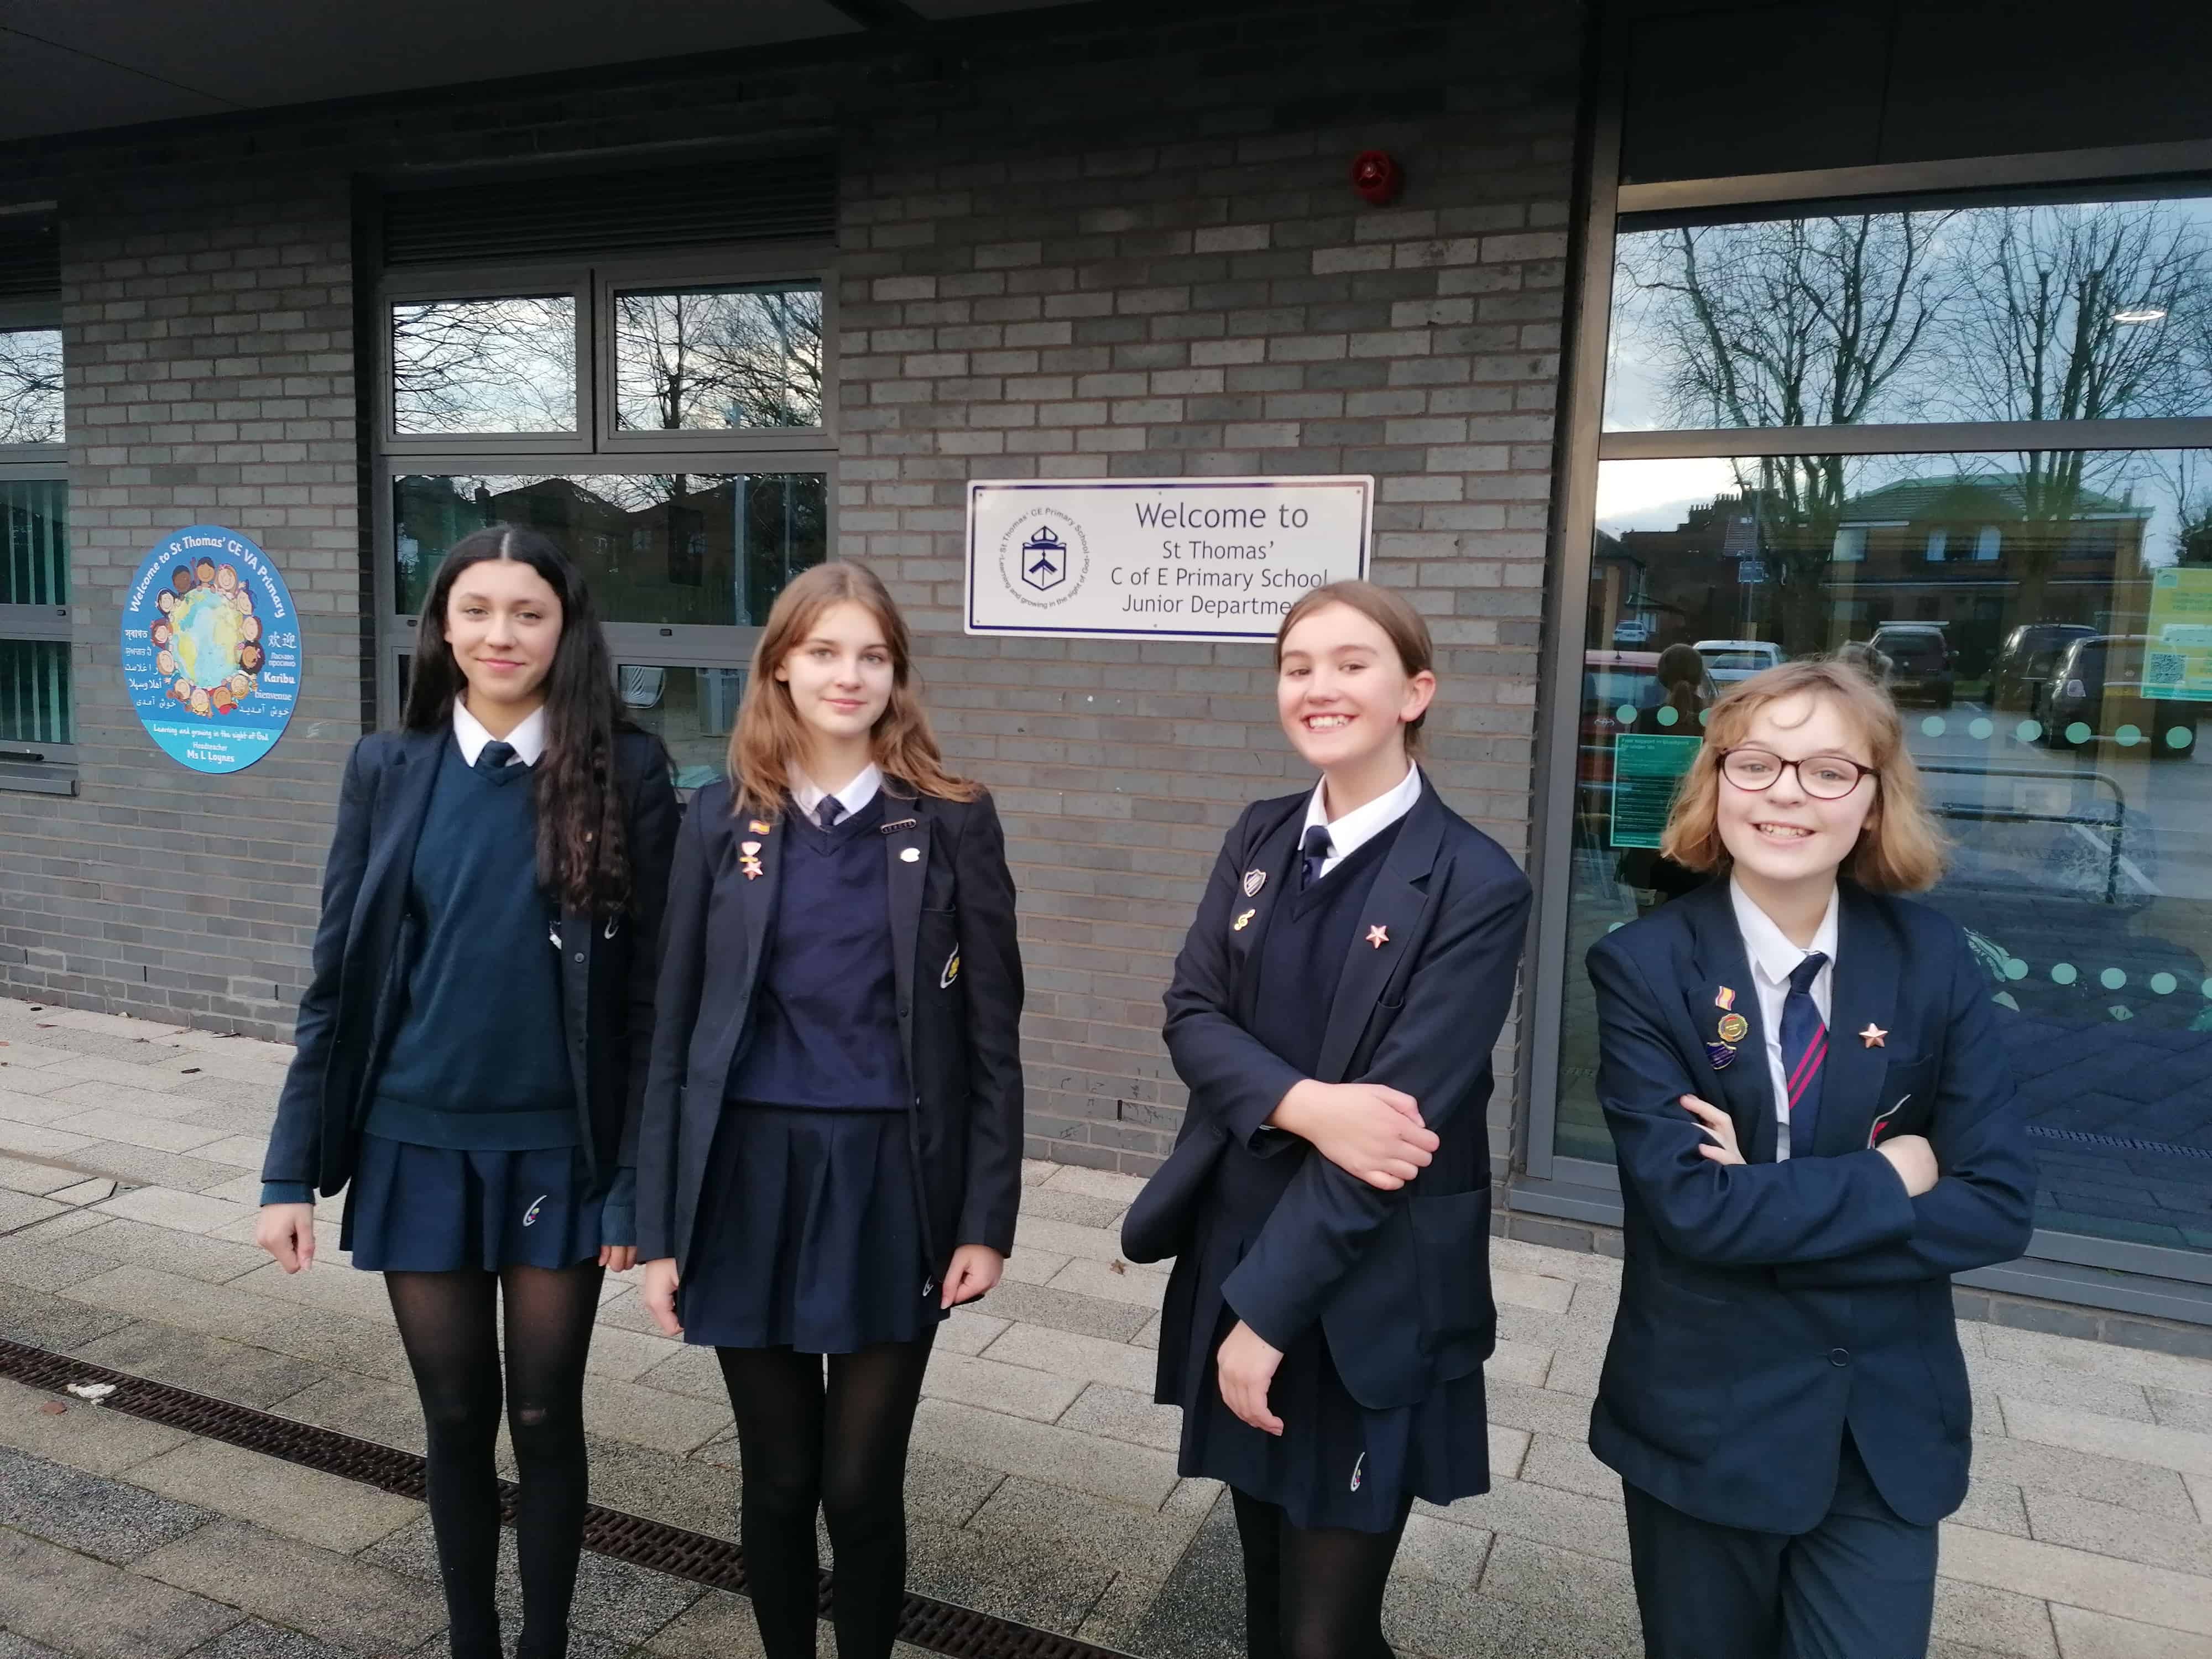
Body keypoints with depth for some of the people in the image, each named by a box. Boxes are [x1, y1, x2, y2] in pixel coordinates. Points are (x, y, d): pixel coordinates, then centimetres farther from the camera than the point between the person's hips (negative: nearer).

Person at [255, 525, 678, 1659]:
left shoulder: (624, 773, -7)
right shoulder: (388, 770, 0)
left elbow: (650, 992, -6)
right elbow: (337, 980, 3)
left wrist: (637, 1179, -7)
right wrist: (292, 1169, 1)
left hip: (558, 1150, -2)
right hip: (417, 1143, 2)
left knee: (543, 1415, 11)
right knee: (456, 1417, 15)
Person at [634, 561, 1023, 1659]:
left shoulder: (953, 823, -3)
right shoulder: (722, 821, 1)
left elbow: (992, 1036, -1)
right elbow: (674, 1032, 3)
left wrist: (987, 1219, -4)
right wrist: (660, 1228, 1)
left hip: (891, 1182, -1)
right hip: (752, 1177, 2)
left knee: (862, 1482, 8)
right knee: (777, 1476, 15)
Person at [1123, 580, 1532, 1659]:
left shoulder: (1474, 885, -14)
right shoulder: (1259, 840, 4)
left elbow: (1399, 1112, -18)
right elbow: (1191, 1013, -3)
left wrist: (1266, 1311, -17)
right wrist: (1306, 1104, -23)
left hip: (1368, 1299, -5)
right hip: (1237, 1253, 5)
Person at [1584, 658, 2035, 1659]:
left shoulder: (1933, 961, -3)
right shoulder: (1645, 967, -12)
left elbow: (1997, 1206, -9)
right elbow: (1688, 1206, -20)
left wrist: (1770, 1209, -18)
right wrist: (1889, 1178, -14)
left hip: (1889, 1427, 2)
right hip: (1702, 1417, -2)